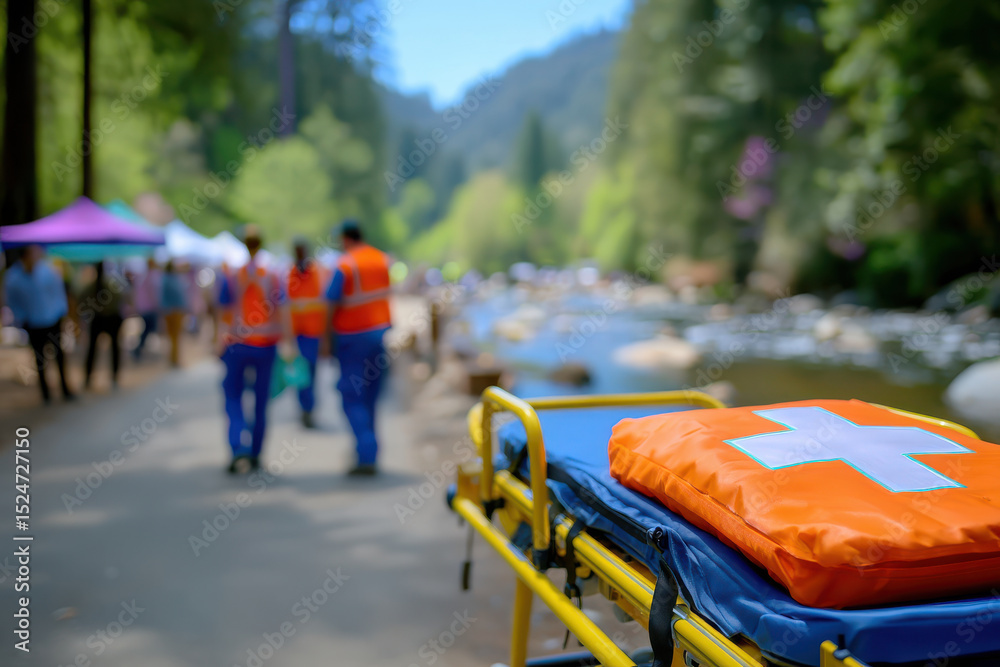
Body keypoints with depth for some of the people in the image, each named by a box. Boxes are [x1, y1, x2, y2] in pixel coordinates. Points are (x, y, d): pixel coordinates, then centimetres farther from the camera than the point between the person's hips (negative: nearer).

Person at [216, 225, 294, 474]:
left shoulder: (230, 279, -5)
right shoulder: (272, 278, -3)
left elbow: (223, 315, -3)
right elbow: (282, 313, -7)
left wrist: (221, 344, 5)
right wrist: (287, 342, -3)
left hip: (237, 346, -1)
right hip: (265, 346, 1)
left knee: (233, 399, 9)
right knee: (261, 401, 13)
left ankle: (239, 450, -11)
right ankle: (255, 455, 20)